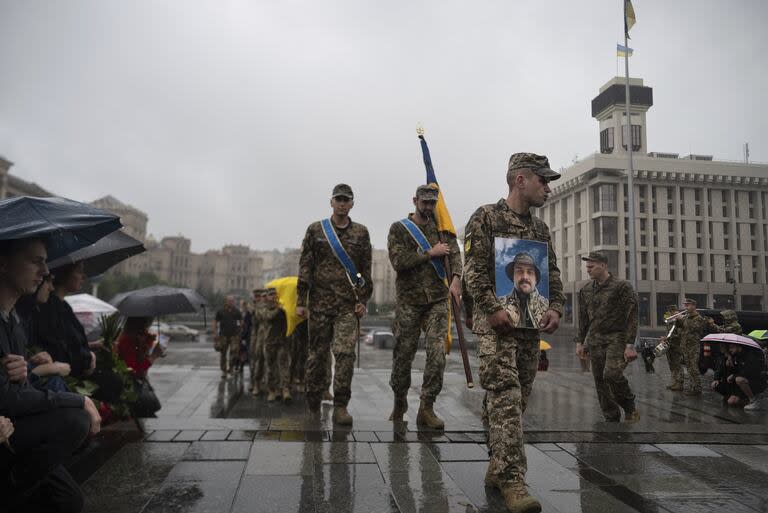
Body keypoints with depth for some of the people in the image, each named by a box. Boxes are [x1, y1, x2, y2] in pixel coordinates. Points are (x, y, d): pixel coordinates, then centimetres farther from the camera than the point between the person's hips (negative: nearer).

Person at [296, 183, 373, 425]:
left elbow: (366, 269, 10)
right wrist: (301, 301, -1)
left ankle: (340, 406, -2)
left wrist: (363, 300, 2)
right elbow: (305, 267, 4)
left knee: (345, 353, -10)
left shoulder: (361, 233, 9)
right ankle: (313, 405, 24)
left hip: (349, 305, 0)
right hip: (320, 303, 0)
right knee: (318, 354, 8)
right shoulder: (315, 230, 7)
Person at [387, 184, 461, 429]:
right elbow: (398, 261, -11)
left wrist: (455, 278, -19)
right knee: (403, 355, 7)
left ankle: (426, 408, 1)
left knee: (437, 353, -10)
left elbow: (455, 253, -1)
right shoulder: (399, 228, 2)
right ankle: (399, 403, 28)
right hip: (408, 301, -2)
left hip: (437, 301, 2)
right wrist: (430, 253, -13)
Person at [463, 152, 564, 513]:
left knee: (518, 399, 9)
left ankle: (498, 469, 22)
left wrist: (555, 308, 2)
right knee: (505, 395, -15)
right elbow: (473, 270, -9)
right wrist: (493, 308, -18)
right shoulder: (486, 217, -1)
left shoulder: (540, 228, 19)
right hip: (495, 322, -7)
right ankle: (512, 479, -13)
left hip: (531, 324, 7)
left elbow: (553, 274, 19)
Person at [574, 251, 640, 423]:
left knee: (611, 374, -21)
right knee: (600, 381, 4)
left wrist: (630, 345, -13)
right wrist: (579, 342, 13)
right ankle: (612, 418, 16)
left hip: (616, 338, -5)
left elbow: (632, 317, -7)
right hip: (595, 340, 6)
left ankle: (630, 409, 3)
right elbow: (582, 318, 18)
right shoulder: (586, 290, 12)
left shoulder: (622, 286, -5)